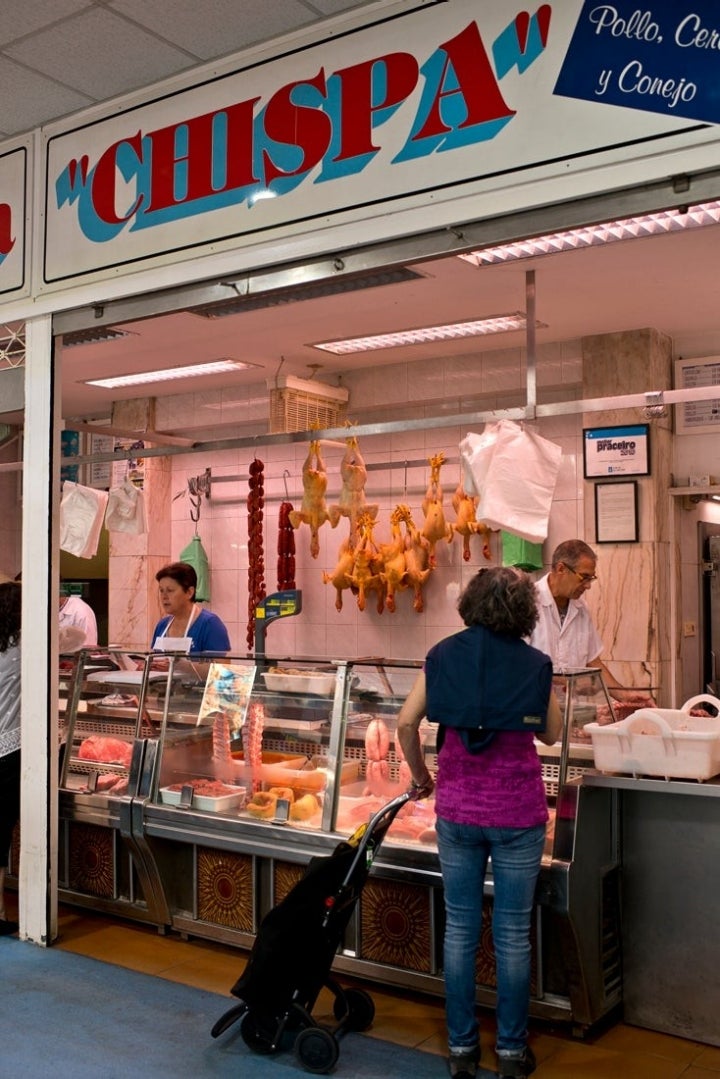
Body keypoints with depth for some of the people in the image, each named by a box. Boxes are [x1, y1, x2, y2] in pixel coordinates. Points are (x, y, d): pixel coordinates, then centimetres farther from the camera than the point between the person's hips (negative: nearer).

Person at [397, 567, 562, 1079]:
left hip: (457, 809, 2)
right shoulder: (536, 663, -5)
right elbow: (550, 734, 6)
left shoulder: (444, 654, -2)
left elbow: (406, 723, -3)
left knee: (460, 928, 13)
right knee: (513, 934, 10)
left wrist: (421, 777, 11)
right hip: (518, 811, -1)